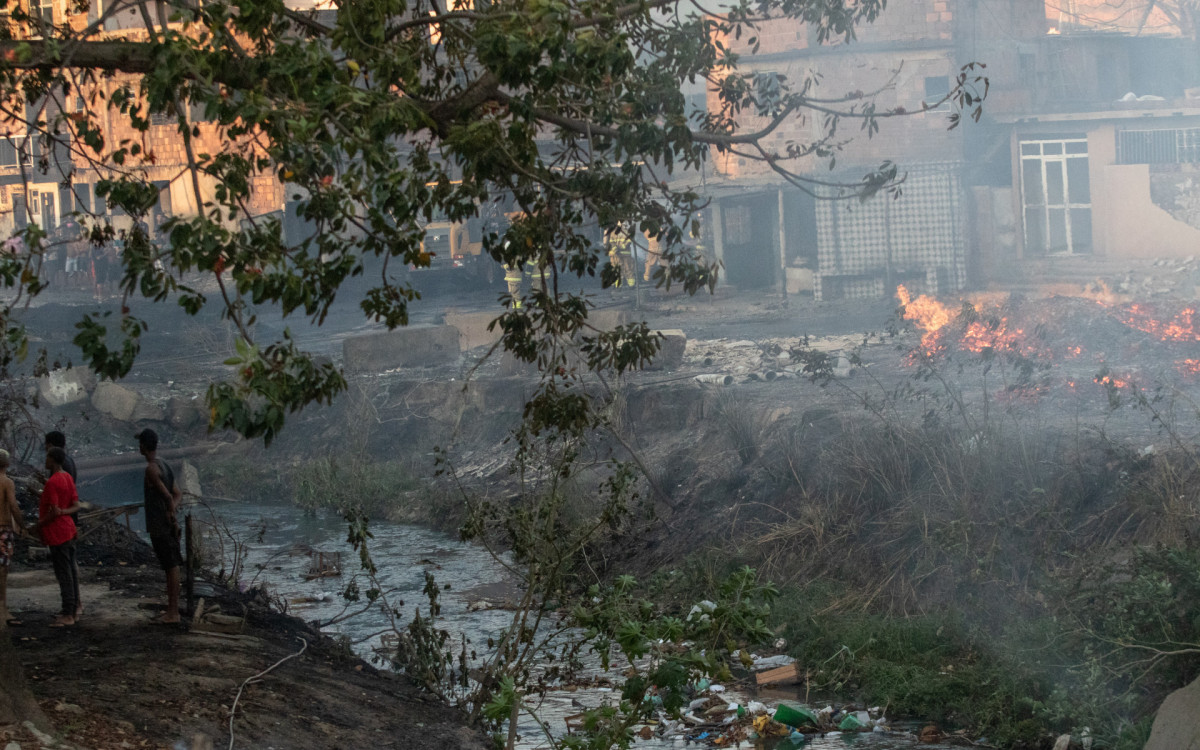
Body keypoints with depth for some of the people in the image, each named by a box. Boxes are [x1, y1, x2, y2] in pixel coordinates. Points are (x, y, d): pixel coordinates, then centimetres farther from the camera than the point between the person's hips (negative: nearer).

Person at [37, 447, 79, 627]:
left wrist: (40, 523, -8)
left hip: (57, 533, -9)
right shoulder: (68, 478, 8)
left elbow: (54, 512, -22)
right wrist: (62, 511, -3)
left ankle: (67, 615, -2)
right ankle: (73, 610, 21)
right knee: (71, 570, 13)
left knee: (63, 574, -5)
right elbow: (76, 506, 9)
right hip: (69, 529, 9)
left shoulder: (52, 483, -20)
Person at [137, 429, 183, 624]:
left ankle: (173, 613, -4)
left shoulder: (151, 469, -15)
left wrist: (171, 515, -6)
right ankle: (172, 609, 18)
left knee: (171, 566, -7)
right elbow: (178, 494, 9)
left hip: (160, 526, -9)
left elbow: (168, 496, -19)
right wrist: (171, 512, -5)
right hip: (167, 524, 9)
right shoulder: (165, 466, 14)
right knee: (171, 566, 12)